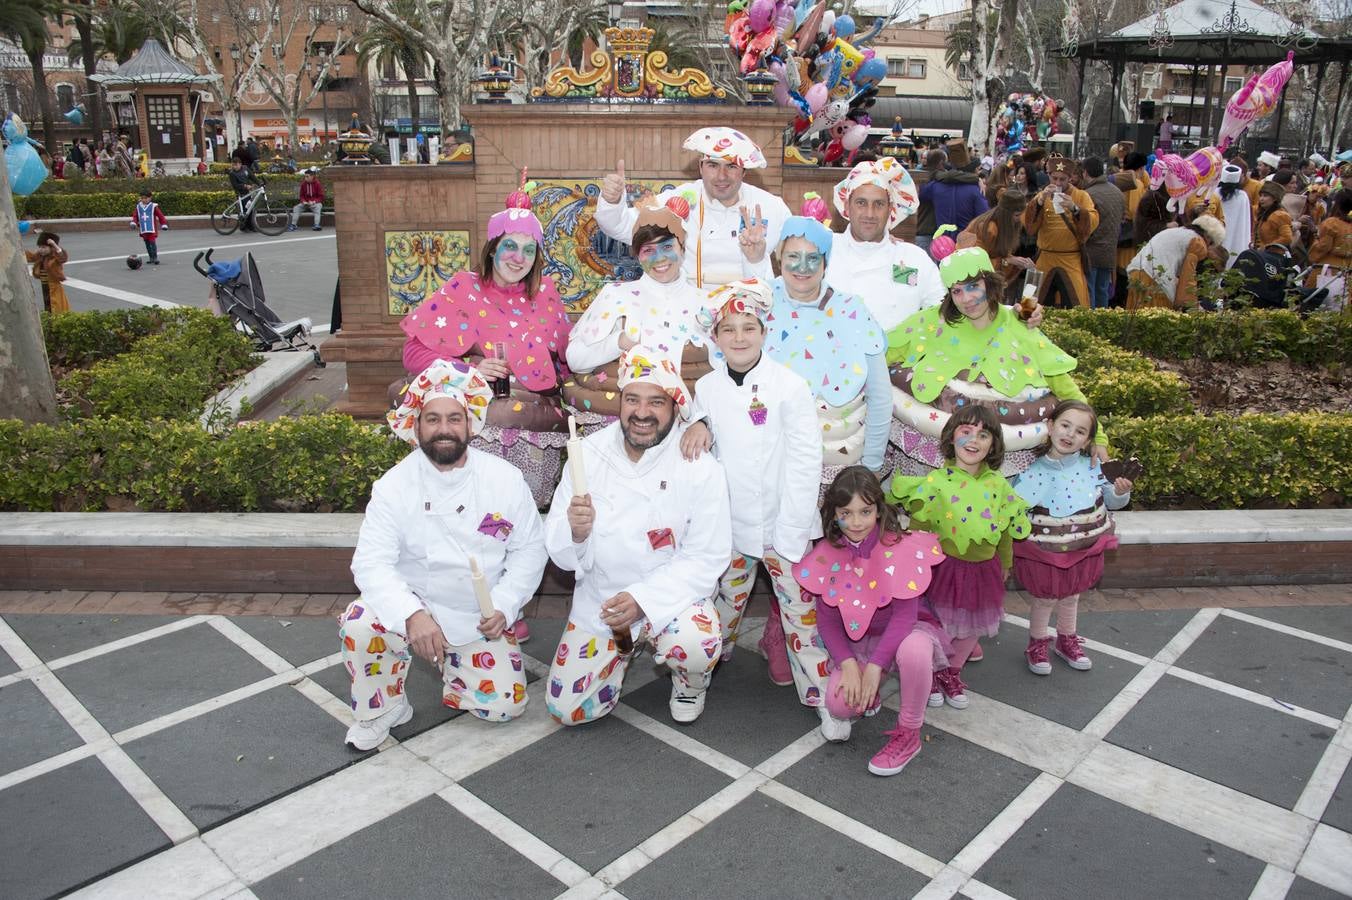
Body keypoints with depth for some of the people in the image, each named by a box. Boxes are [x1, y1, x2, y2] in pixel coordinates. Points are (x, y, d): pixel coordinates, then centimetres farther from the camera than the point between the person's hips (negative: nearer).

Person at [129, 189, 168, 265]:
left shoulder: (154, 206, -2)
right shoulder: (138, 207, 9)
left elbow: (160, 216, -1)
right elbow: (135, 216, 14)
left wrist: (164, 224, -3)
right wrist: (133, 222, -1)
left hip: (152, 229, -5)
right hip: (143, 230, 5)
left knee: (152, 243, -12)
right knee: (147, 244, 9)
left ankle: (155, 258, -10)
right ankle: (151, 258, 16)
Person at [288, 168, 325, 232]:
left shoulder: (317, 184, -8)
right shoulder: (303, 184, 1)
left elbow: (321, 196, -8)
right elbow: (301, 195, 10)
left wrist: (314, 201, -21)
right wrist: (303, 201, -12)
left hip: (316, 202, -4)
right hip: (306, 203, 4)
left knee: (318, 207, -37)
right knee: (296, 208, -15)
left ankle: (317, 225, -45)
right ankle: (293, 225, -17)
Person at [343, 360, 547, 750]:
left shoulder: (505, 479, -10)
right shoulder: (393, 485, -13)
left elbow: (529, 549, -3)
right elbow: (371, 563, -19)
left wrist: (503, 607, -16)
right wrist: (412, 614, -35)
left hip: (480, 620, 2)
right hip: (417, 608, -1)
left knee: (505, 706, -6)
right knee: (359, 624, -31)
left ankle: (453, 665, 26)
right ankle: (382, 710, -1)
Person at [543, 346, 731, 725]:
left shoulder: (700, 468, -17)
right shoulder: (589, 454, -10)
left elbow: (708, 558, -16)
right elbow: (560, 552, -6)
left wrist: (644, 598, -27)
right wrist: (575, 530, -31)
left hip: (670, 594, -3)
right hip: (599, 598, 3)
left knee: (697, 647, -34)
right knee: (568, 709, 3)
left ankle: (690, 681, 6)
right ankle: (627, 650, 33)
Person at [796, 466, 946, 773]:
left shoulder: (900, 547, -20)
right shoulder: (827, 555, -9)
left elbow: (905, 612, -21)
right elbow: (827, 618, -5)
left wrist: (874, 667, -26)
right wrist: (848, 664, -19)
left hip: (904, 629, -2)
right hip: (857, 639, 3)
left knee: (914, 651, -39)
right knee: (839, 704, -23)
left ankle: (908, 735, -13)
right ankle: (867, 698, 17)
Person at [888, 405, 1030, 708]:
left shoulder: (999, 486, -4)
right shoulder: (934, 482, -16)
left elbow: (1005, 532, 7)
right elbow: (918, 529, -10)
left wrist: (1004, 565, 14)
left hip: (984, 569, 4)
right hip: (945, 567, -4)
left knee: (972, 628, 18)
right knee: (937, 626, 8)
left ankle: (952, 672, 42)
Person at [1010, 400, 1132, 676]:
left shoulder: (1091, 466, -9)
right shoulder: (1032, 470, -17)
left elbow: (1111, 501, 1)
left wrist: (1121, 493, -19)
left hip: (1083, 548, 3)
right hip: (1044, 550, -3)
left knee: (1071, 596, 22)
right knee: (1045, 598, 11)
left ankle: (1067, 640, 46)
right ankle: (1037, 644, 35)